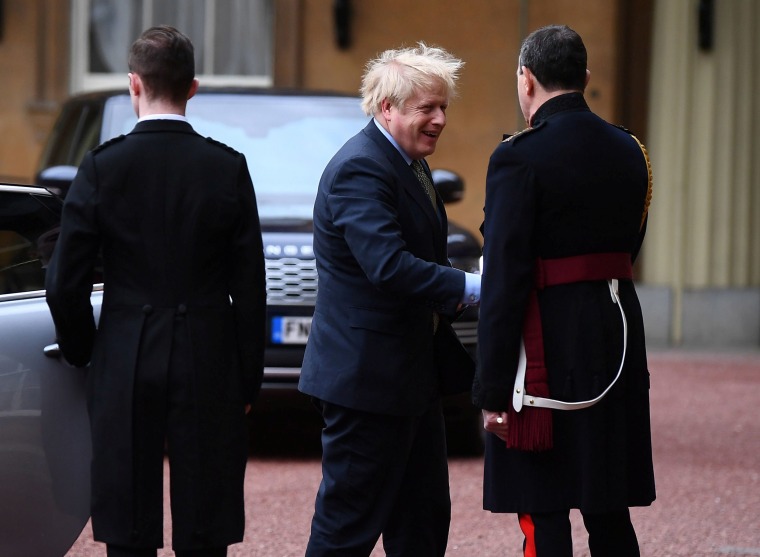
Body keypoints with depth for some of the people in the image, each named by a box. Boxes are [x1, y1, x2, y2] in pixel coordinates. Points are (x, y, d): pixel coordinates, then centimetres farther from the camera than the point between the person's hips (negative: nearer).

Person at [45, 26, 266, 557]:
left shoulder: (102, 167, -5)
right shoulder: (228, 169, -4)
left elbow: (65, 283, -3)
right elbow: (250, 288, -1)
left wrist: (82, 353, 14)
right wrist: (248, 381, 8)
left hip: (124, 371, 0)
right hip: (209, 371, 0)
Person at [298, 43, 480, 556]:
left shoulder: (408, 165, 15)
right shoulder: (359, 170, -19)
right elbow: (388, 266, -30)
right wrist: (471, 288, -30)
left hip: (412, 375, 11)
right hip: (367, 377, -11)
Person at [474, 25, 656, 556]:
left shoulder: (520, 157, -12)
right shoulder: (629, 151, 9)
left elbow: (504, 279, -15)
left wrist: (491, 391, -13)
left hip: (549, 352, -7)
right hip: (618, 337, 7)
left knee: (544, 513, -2)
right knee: (610, 511, 13)